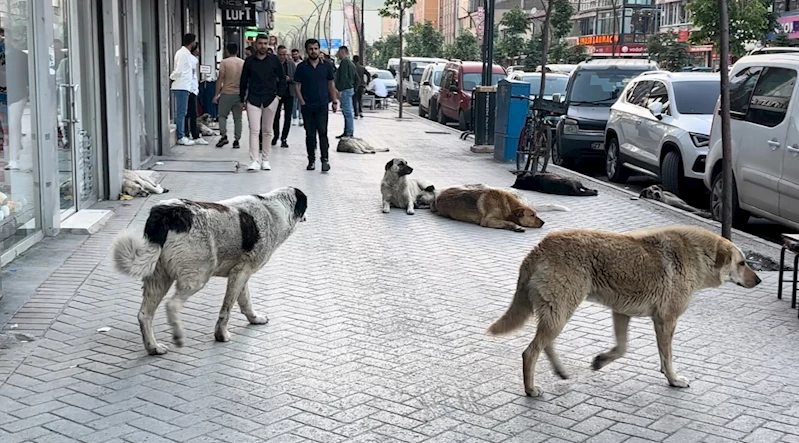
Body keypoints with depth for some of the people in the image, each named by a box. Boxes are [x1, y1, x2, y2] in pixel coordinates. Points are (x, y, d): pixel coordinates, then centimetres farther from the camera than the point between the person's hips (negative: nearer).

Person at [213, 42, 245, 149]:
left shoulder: (224, 62, -7)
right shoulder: (243, 63, 5)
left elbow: (220, 79, -9)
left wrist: (217, 94, -4)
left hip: (227, 93, -3)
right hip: (239, 93, 3)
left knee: (222, 115, 10)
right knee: (237, 118, 6)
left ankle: (224, 136, -4)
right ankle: (236, 140, 5)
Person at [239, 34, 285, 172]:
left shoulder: (274, 60, 3)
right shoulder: (249, 61, 3)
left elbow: (282, 78, 12)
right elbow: (243, 81, 9)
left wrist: (278, 93, 2)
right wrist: (242, 99, 6)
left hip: (270, 99, 1)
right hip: (253, 99, -1)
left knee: (267, 131, 8)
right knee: (254, 130, -9)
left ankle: (265, 160, 17)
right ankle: (254, 161, -13)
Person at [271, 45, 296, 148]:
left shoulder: (291, 64, 4)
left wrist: (289, 79, -15)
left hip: (289, 93, 2)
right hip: (277, 93, -2)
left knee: (288, 117, 2)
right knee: (276, 116, 7)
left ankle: (284, 139, 11)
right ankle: (276, 135, 28)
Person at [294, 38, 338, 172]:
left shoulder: (326, 66, 4)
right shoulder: (301, 67, 3)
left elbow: (331, 85, 9)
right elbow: (297, 85, 3)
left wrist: (334, 101, 5)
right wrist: (302, 101, -6)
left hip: (322, 105, -1)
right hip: (307, 106, 1)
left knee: (322, 132, -9)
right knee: (310, 134, 7)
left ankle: (325, 160, -9)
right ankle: (311, 160, 14)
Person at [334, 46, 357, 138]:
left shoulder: (344, 62, -12)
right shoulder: (351, 63, 20)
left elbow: (343, 77, -21)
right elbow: (356, 78, 24)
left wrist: (339, 89, -22)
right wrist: (354, 89, 23)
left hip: (345, 90, -11)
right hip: (350, 89, 11)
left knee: (347, 112, -10)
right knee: (348, 111, 13)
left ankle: (349, 132, -10)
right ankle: (347, 132, 17)